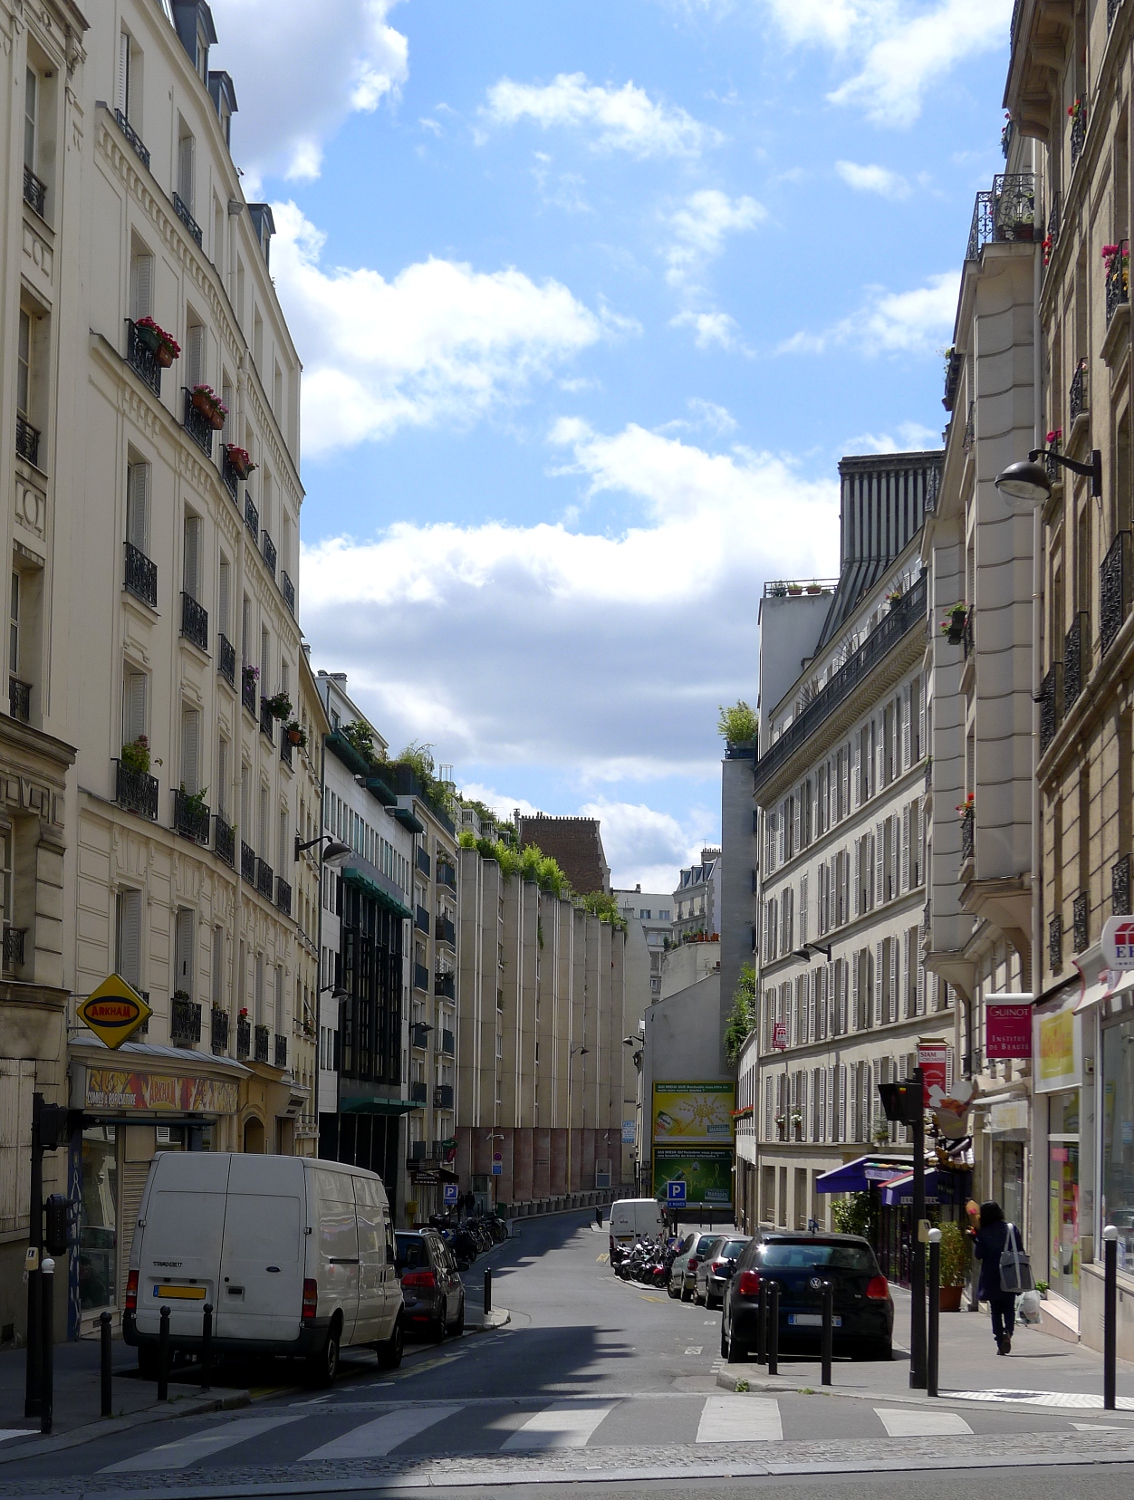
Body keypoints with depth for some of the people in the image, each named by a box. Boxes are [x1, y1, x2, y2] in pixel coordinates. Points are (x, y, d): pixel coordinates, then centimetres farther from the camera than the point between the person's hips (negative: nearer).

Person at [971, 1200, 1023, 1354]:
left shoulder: (983, 1233, -7)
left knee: (996, 1312, 9)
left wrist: (974, 1238, 3)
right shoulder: (1012, 1229, -1)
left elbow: (979, 1254, -8)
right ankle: (1008, 1332, -17)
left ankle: (1000, 1343, 4)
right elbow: (1020, 1251, 0)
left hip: (991, 1279, -1)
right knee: (1009, 1308, 10)